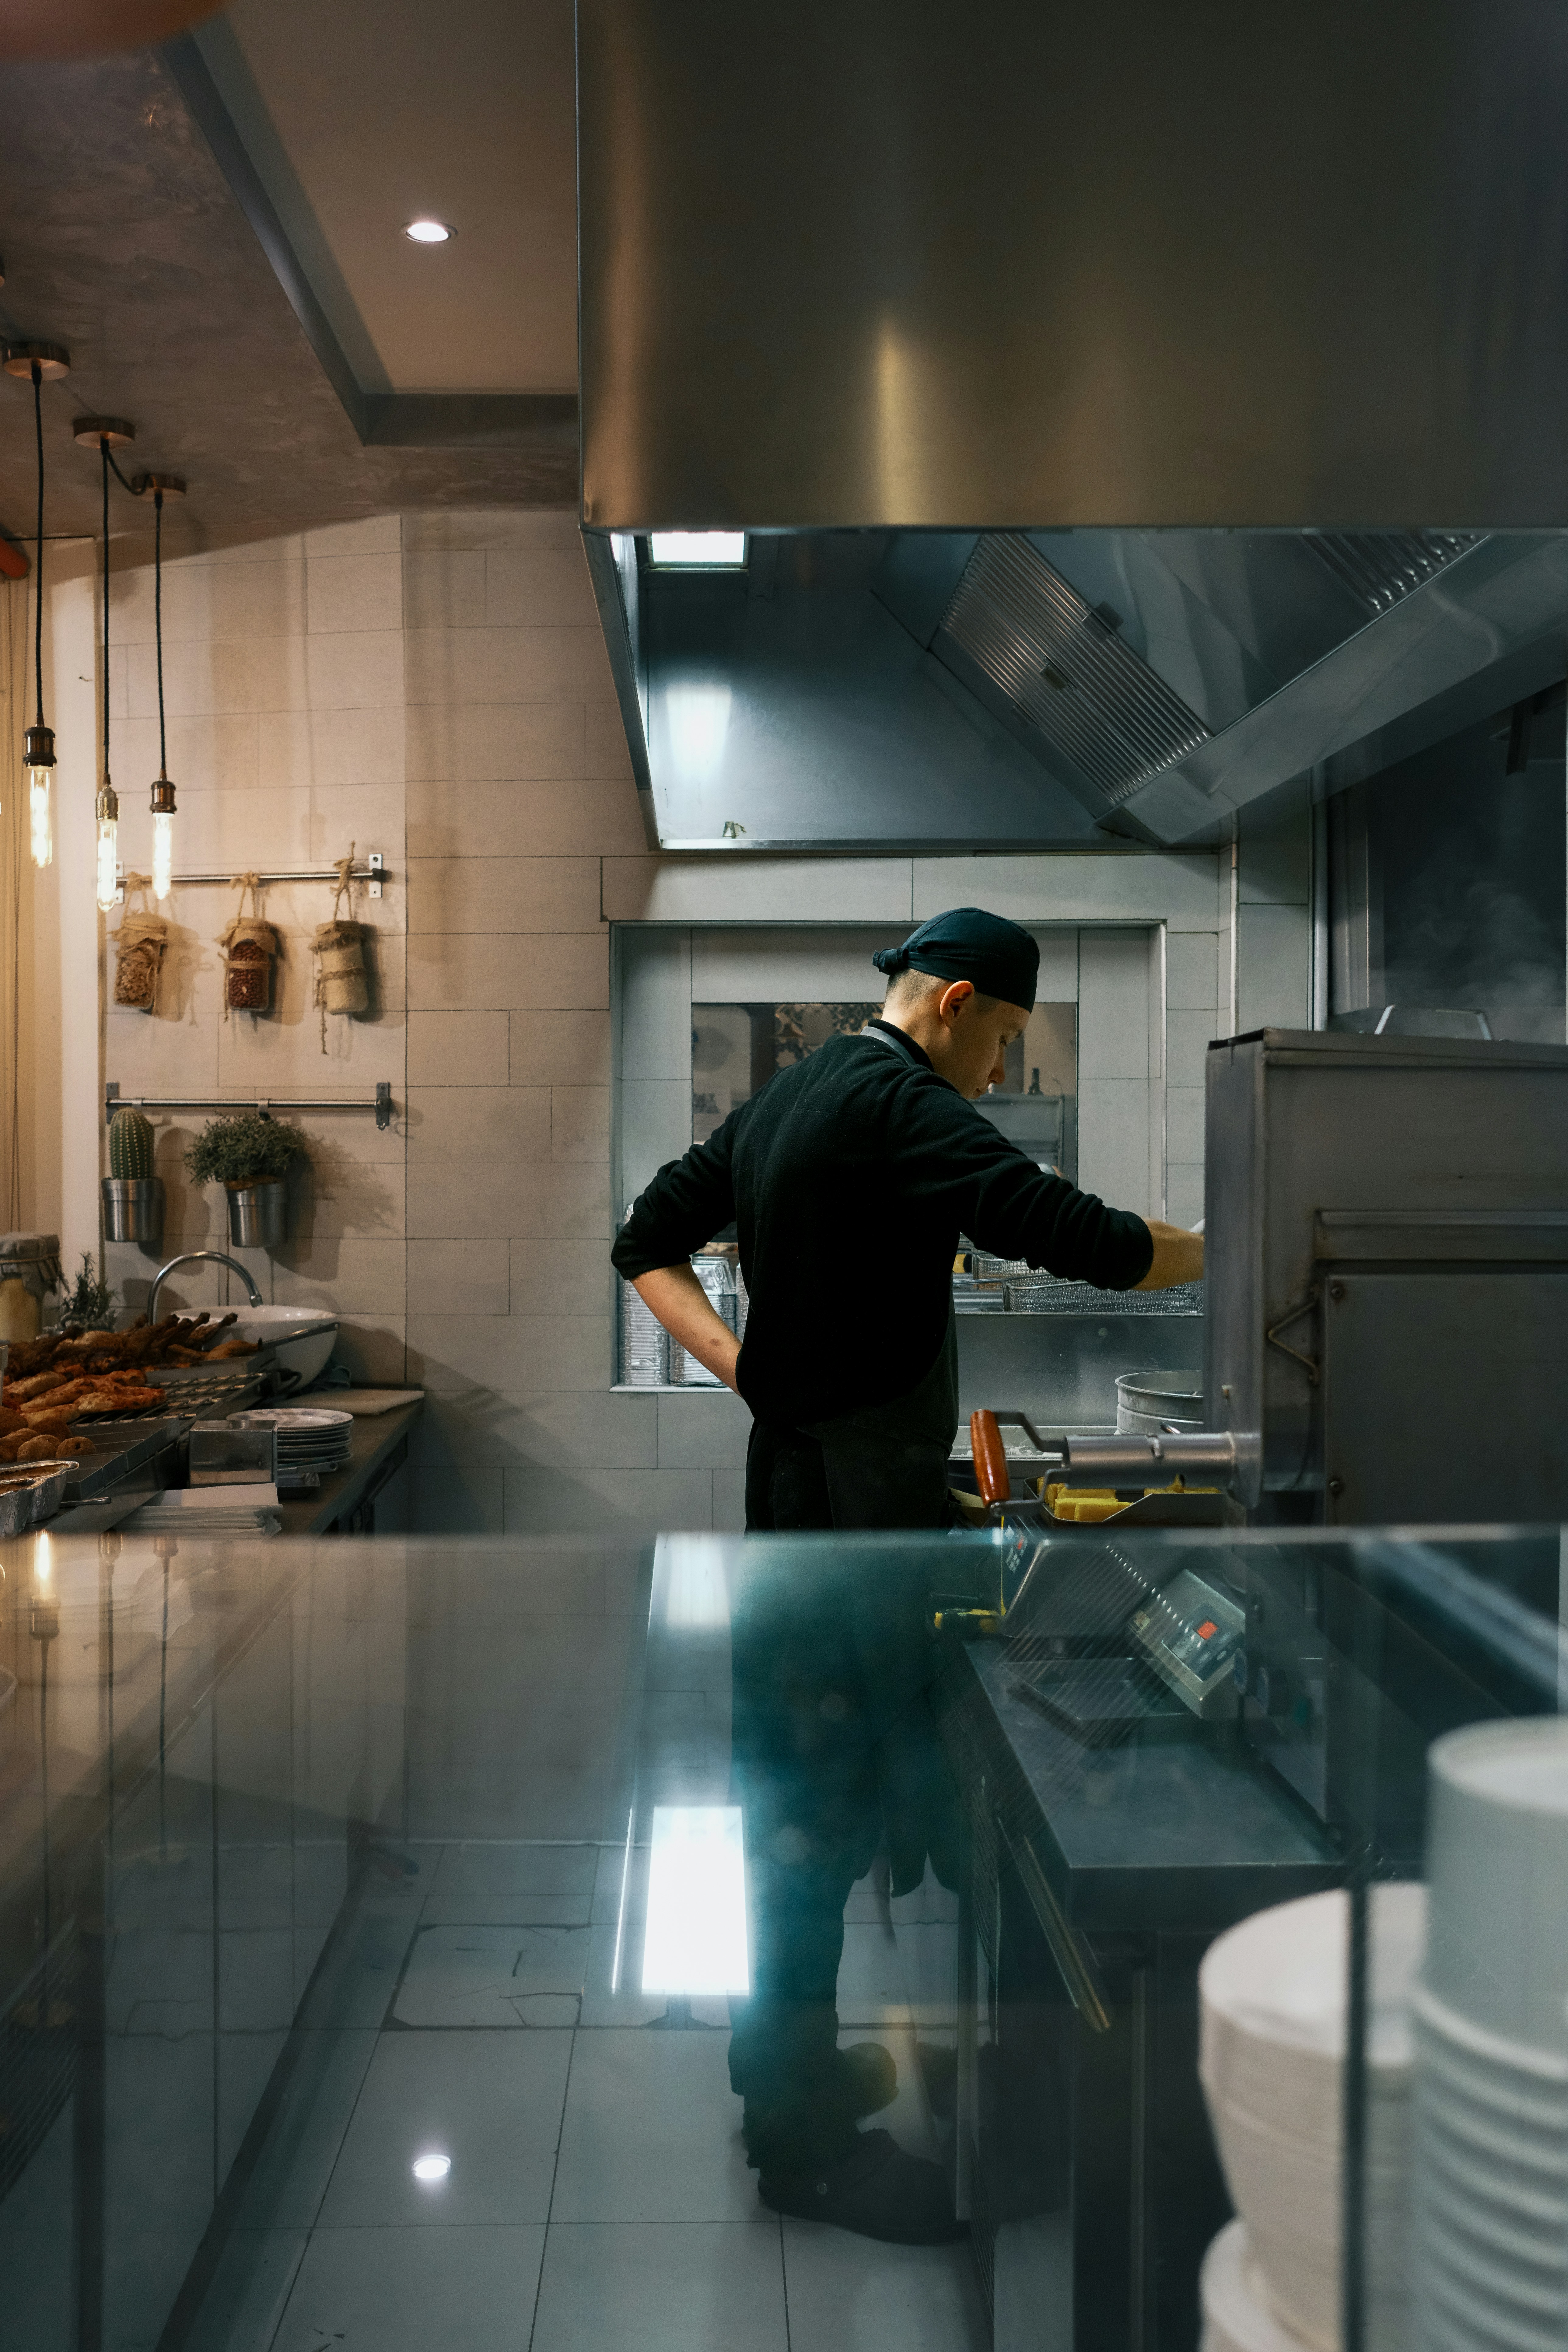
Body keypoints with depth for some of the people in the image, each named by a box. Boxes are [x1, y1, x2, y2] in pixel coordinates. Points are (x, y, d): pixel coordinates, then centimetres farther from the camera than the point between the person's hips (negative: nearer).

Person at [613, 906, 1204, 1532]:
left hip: (784, 1469, 9)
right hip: (860, 1491, -9)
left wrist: (749, 1373, 5)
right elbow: (1088, 1239, -25)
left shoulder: (774, 1099, 11)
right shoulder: (900, 1102, -17)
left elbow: (646, 1244, 16)